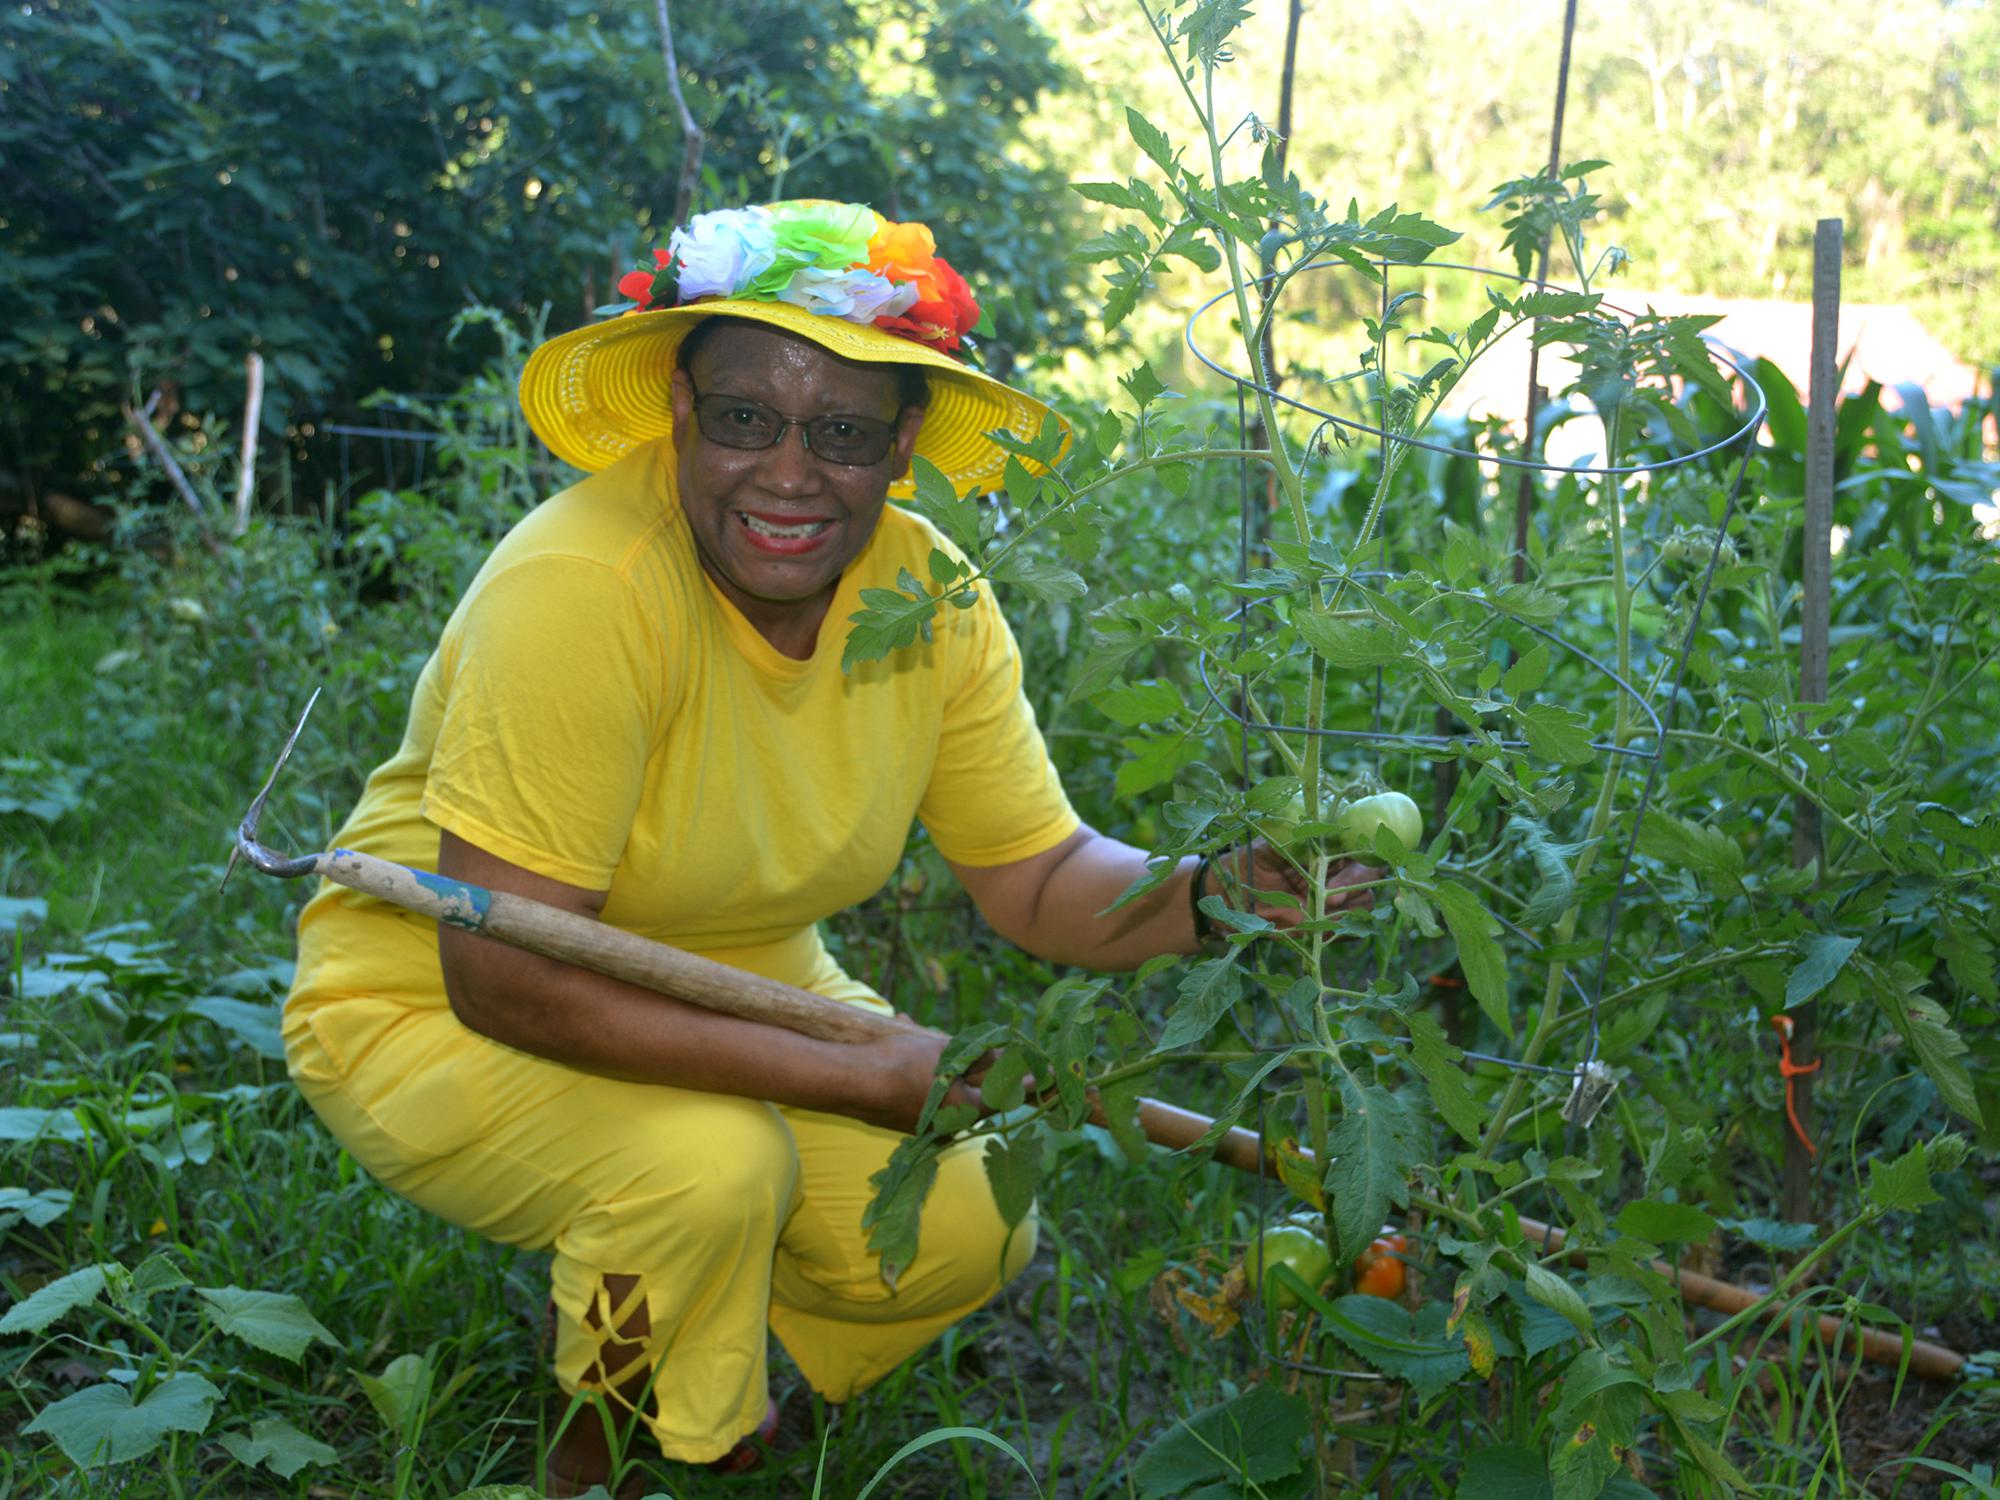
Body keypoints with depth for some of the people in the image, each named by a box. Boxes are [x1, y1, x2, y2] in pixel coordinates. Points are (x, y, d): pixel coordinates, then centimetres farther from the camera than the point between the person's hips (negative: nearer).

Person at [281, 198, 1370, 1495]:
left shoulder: (926, 599, -12)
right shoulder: (580, 593, -31)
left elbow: (1040, 881, -7)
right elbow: (505, 977, -32)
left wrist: (1210, 895, -30)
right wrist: (864, 1077, -28)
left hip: (734, 995, 6)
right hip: (438, 1014, -5)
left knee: (966, 1227, -9)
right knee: (711, 1166, -31)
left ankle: (714, 1394, 19)